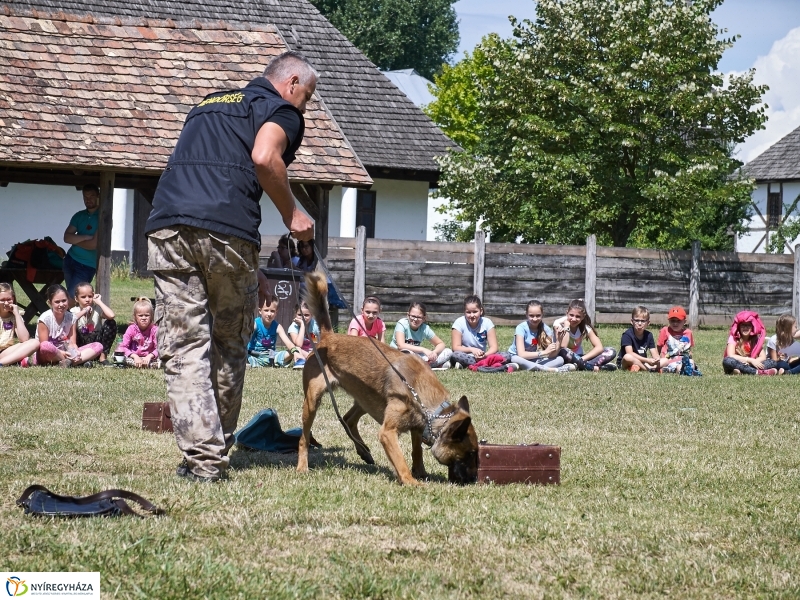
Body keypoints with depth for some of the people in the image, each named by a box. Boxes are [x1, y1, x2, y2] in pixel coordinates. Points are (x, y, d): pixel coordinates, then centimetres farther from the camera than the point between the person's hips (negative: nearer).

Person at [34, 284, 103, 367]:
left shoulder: (71, 318, 1)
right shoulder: (45, 318, -13)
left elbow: (72, 343, -2)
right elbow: (44, 346, -17)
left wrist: (75, 353, -25)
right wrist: (62, 353, -30)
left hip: (64, 353, 5)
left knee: (98, 346, -9)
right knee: (46, 346, -43)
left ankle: (68, 362, -30)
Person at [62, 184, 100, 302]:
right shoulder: (79, 216, 8)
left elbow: (93, 244, -17)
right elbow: (67, 237, -2)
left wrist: (76, 240, -3)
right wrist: (85, 237, -16)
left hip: (87, 266, -6)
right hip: (70, 260, 6)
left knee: (70, 298, -10)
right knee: (72, 297, 9)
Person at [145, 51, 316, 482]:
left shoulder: (209, 104, 34)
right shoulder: (282, 110, 11)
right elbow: (264, 157, -12)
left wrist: (248, 270, 36)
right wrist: (292, 215, 3)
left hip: (168, 226, 4)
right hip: (227, 232, -4)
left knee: (183, 349, 0)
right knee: (229, 349, 12)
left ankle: (201, 458, -8)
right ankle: (216, 455, 18)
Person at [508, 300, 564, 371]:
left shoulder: (546, 329, -5)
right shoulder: (521, 328, -16)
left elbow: (552, 355, -13)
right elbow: (521, 354, -28)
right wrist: (544, 352, -31)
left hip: (535, 361, 4)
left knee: (560, 359, -17)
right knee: (517, 359, -39)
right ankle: (547, 369, -33)